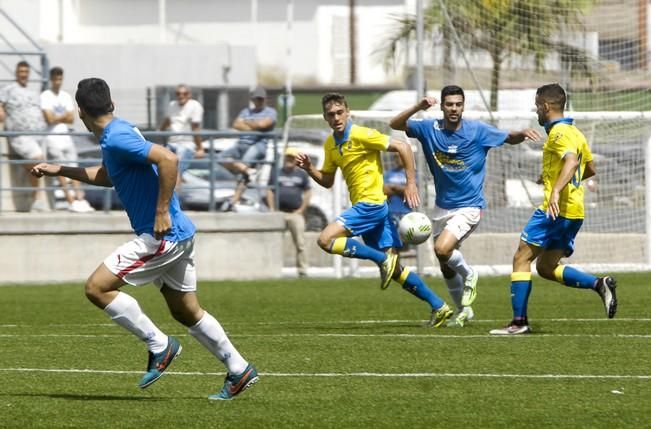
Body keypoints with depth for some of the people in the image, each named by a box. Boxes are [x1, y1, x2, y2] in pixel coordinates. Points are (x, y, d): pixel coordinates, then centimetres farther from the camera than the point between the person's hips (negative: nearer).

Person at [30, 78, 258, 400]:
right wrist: (60, 171, 32)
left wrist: (162, 211, -26)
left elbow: (168, 159, -29)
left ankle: (159, 346, -4)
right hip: (177, 233, 10)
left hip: (162, 236, -10)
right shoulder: (115, 135, 13)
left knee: (97, 287, -8)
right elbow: (107, 176, 33)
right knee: (187, 312, 17)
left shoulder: (116, 139, -17)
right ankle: (239, 370, 20)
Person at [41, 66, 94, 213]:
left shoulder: (66, 96, 14)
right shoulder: (45, 96, -4)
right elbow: (49, 118, -12)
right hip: (52, 137, -6)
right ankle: (71, 201, -14)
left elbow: (71, 119, 8)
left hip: (66, 137, 6)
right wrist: (64, 116, 2)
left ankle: (80, 199, -9)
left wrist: (57, 117, -8)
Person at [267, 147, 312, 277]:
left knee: (300, 244, -5)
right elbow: (270, 191, 11)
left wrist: (301, 210, -1)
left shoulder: (302, 174, 11)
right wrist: (272, 209, -1)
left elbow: (308, 193, 9)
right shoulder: (276, 173, 13)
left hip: (295, 213, -1)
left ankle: (302, 271, -3)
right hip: (279, 213, 1)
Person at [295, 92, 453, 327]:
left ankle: (383, 259, -14)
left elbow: (402, 147, -13)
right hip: (362, 207, 8)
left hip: (371, 203, -8)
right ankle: (439, 307, 12)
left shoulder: (361, 135, -13)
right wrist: (309, 168, 2)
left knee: (326, 240, -19)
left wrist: (411, 184, -15)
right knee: (394, 270, 7)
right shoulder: (330, 144, 12)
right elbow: (327, 181, 21)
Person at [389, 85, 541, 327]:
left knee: (442, 249, -26)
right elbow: (395, 124, -3)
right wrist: (418, 107, -19)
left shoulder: (477, 131, -9)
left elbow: (510, 138, 1)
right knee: (445, 266, 12)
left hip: (469, 207, -5)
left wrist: (522, 134, -22)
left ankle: (468, 275, 5)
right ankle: (463, 310, 33)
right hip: (442, 207, 5)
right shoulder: (430, 129, -2)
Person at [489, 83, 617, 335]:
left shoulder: (559, 133, -10)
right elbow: (590, 169, 30)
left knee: (522, 258, -4)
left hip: (557, 209, -10)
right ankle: (599, 284, -3)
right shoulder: (575, 132, 19)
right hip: (574, 212, 10)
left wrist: (556, 190, -41)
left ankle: (519, 321, -7)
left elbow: (571, 161, -29)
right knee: (546, 267, 14)